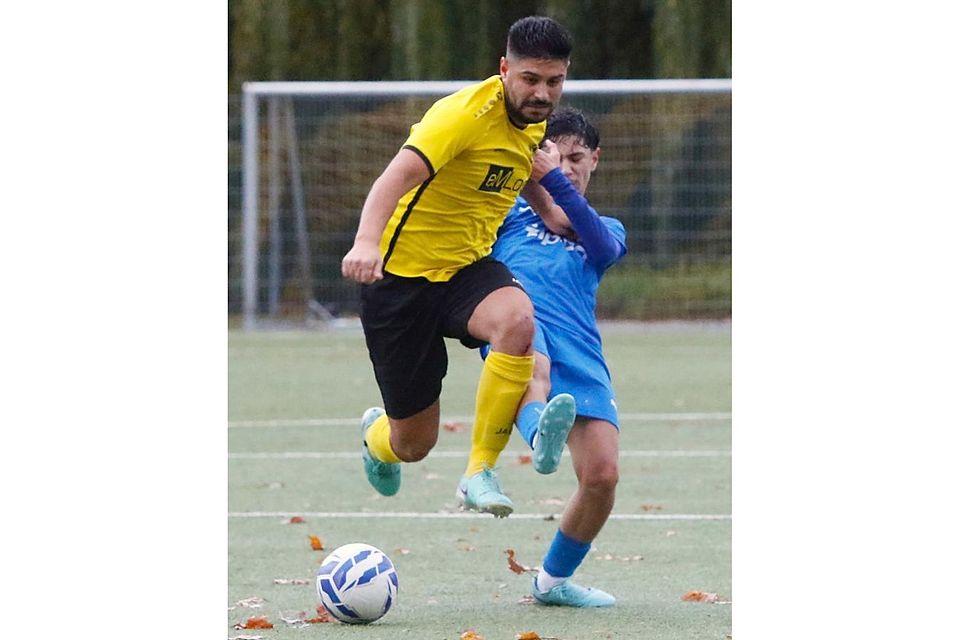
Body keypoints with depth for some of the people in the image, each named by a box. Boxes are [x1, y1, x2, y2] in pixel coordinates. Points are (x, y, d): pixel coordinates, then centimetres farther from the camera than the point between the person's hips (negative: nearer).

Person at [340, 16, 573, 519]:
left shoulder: (535, 121, 0)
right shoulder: (468, 113, -24)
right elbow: (399, 174, -40)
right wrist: (367, 241, -56)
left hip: (468, 267, 5)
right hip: (402, 274, -5)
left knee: (518, 319, -33)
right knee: (413, 444, 2)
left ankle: (479, 473, -22)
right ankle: (377, 433, 44)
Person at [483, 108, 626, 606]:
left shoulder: (607, 230, 29)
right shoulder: (510, 209, 28)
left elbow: (602, 246, 4)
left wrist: (553, 179, -11)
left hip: (580, 350, 3)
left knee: (602, 475, -10)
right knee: (533, 364, -42)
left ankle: (554, 580, 13)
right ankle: (541, 435, -76)